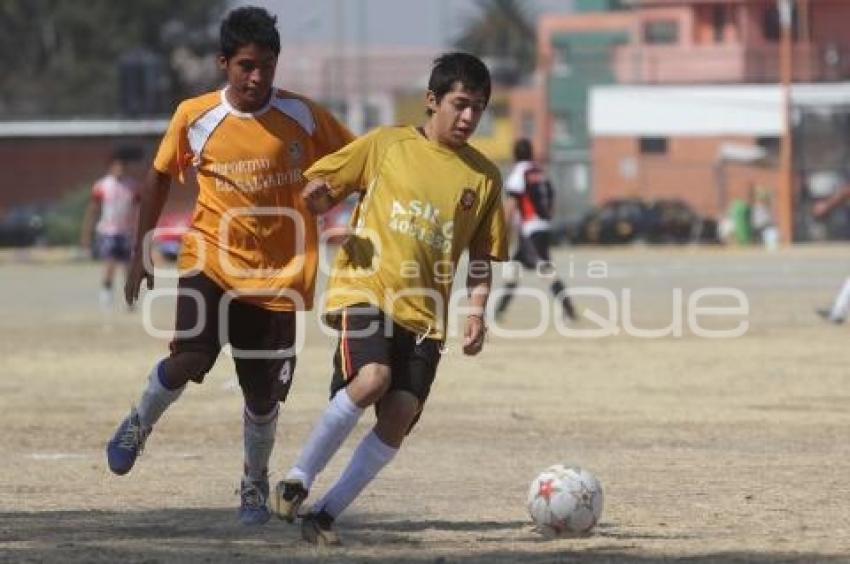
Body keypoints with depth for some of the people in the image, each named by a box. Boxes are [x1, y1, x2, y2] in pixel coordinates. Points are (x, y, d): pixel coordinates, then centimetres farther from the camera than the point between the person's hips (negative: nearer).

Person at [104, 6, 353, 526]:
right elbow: (161, 177, 10)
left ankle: (256, 484, 31)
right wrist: (141, 251, 9)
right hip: (212, 262, -1)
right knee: (190, 361, -24)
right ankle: (140, 424, 7)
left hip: (279, 274, 1)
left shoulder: (302, 117, -6)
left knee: (263, 395, 5)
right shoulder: (194, 117, -5)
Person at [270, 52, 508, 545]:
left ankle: (327, 513, 2)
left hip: (425, 313, 3)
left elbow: (482, 258, 16)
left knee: (400, 414, -12)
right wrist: (318, 197, -14)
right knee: (372, 379, -28)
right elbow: (320, 190, 10)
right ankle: (298, 479, -11)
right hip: (366, 288, -3)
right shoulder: (387, 144, 4)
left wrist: (477, 312, 0)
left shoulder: (484, 177, 11)